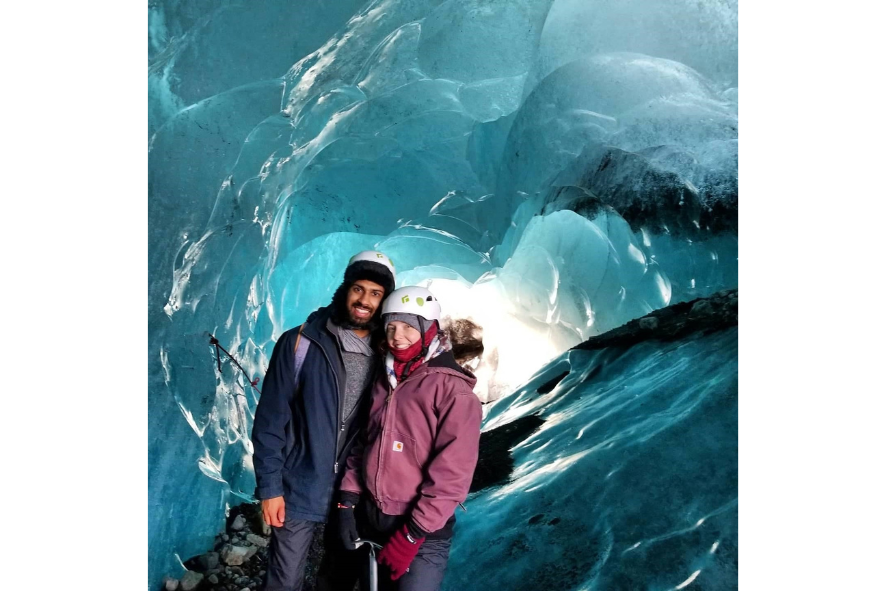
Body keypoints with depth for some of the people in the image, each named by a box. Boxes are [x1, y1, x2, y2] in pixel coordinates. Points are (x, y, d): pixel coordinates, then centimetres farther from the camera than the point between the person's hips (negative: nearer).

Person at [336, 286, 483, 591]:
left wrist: (412, 534, -18)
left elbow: (452, 472, -18)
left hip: (423, 533, -6)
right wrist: (347, 500, 3)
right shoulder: (384, 381, 7)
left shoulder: (452, 389, -14)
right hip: (370, 521, 6)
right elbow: (362, 443, 13)